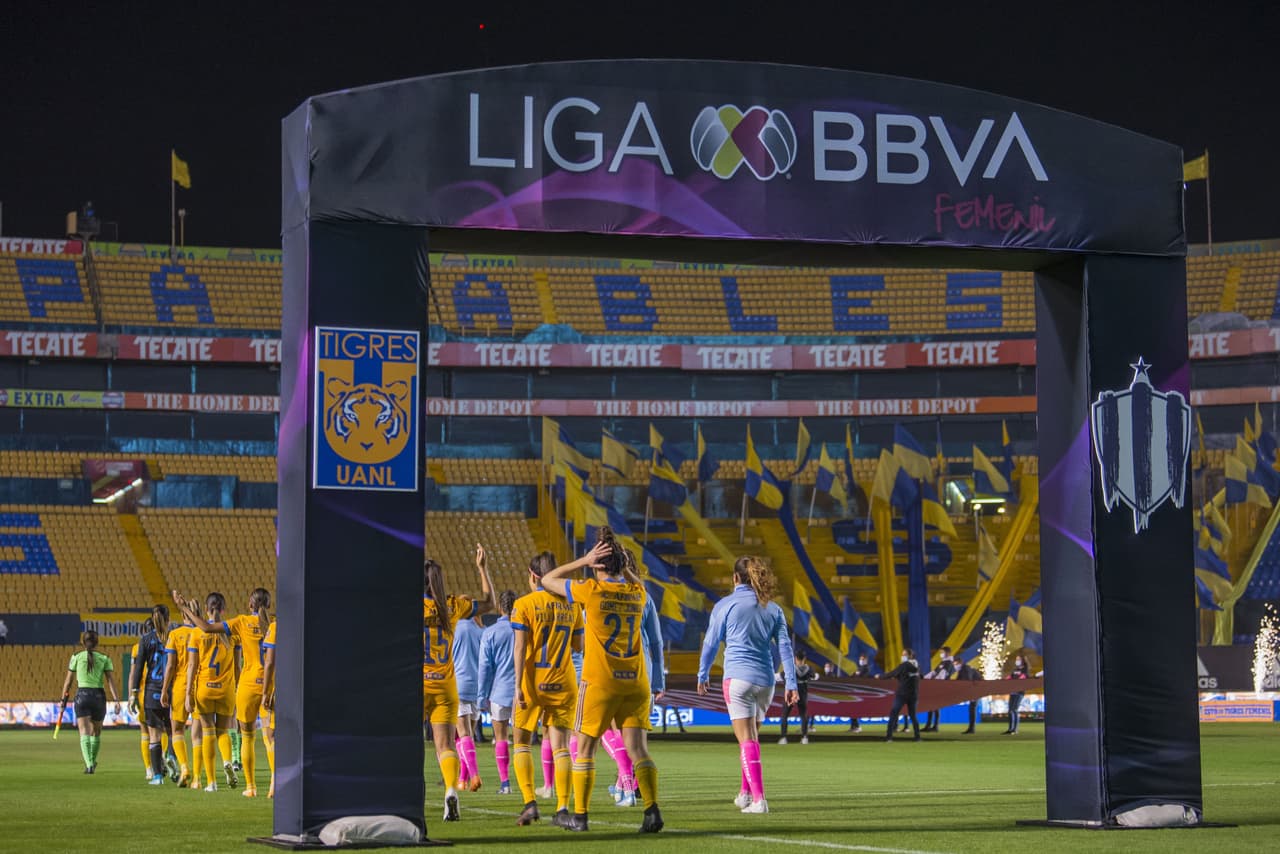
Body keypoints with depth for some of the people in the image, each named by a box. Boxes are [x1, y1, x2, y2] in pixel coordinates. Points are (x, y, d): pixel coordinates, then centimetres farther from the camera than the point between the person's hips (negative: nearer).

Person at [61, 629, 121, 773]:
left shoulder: (76, 657, 4)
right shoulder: (104, 659, 4)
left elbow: (68, 681, 6)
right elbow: (110, 680, -5)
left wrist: (64, 698, 15)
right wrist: (116, 700, -8)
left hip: (82, 695, -1)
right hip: (99, 695, 1)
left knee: (84, 733, -7)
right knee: (96, 731, 21)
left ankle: (89, 764, -24)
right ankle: (93, 762, 36)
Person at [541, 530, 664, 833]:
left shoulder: (591, 590, -7)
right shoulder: (637, 592, 5)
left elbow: (548, 580, 8)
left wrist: (584, 561, 3)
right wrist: (624, 562, 14)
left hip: (599, 682, -3)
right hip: (636, 682, 3)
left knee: (585, 750, 9)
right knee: (638, 750, 1)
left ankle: (580, 816, 10)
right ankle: (652, 809, -16)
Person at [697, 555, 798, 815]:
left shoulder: (725, 605, 0)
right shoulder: (773, 608, 10)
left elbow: (710, 643, 6)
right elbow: (784, 647, 7)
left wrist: (703, 676, 18)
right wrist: (791, 684, 7)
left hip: (737, 678, -4)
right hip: (765, 681, 4)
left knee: (747, 740, -7)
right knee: (752, 737, 20)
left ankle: (758, 799, -16)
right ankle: (746, 792, 26)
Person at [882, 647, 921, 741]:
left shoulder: (904, 665, -11)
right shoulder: (916, 666, 10)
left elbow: (892, 674, -9)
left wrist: (880, 677, 4)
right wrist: (896, 676, 17)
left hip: (902, 694, -6)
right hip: (913, 694, 6)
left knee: (893, 713, -1)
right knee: (912, 715, 15)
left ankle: (889, 736, -8)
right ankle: (917, 736, 8)